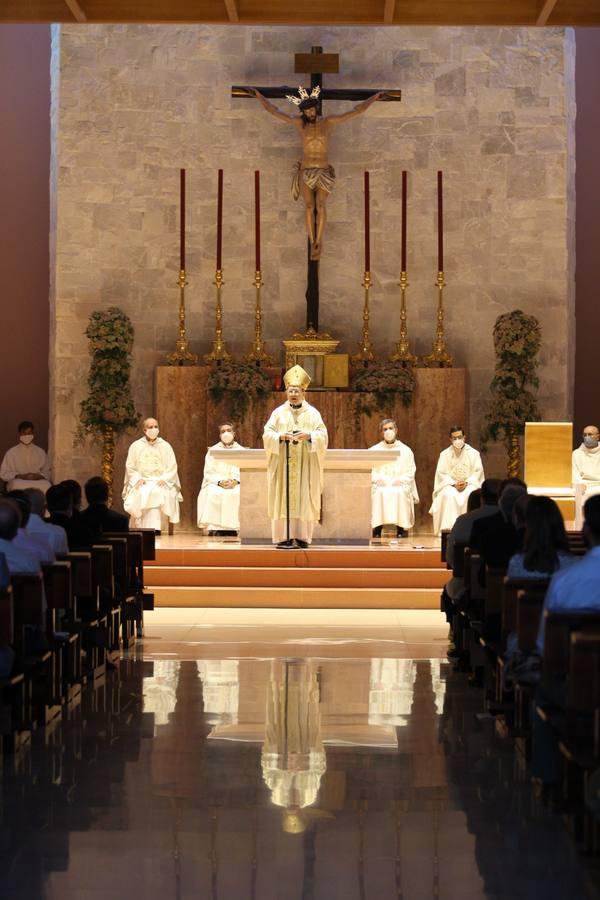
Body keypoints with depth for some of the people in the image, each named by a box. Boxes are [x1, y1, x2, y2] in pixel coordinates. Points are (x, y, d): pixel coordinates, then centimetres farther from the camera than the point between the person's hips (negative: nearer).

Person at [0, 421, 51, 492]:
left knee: (46, 485, -34)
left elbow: (47, 473, 13)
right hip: (18, 482, -1)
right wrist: (20, 476, -10)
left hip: (37, 482, 1)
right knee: (17, 485, -38)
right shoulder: (11, 453, 7)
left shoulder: (41, 452, 13)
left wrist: (39, 476, -10)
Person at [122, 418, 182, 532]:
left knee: (158, 493, -34)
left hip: (160, 483, 0)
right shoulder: (135, 446, 10)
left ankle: (153, 527, -36)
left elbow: (172, 468, 6)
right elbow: (130, 467, 8)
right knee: (140, 494, -33)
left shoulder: (165, 446, 10)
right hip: (141, 482, 0)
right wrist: (137, 479, -10)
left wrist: (164, 479, -11)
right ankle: (139, 527, -31)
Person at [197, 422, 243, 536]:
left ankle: (233, 526, -30)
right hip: (215, 484, 0)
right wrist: (220, 482, -16)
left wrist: (235, 481, -17)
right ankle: (214, 527, -32)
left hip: (236, 484, 0)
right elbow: (208, 473, 3)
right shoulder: (212, 451, 12)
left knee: (238, 493, -35)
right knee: (213, 493, -35)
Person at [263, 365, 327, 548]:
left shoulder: (313, 413, 6)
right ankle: (283, 536, -4)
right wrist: (281, 436, -18)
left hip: (305, 466, 0)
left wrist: (308, 435, -18)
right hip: (283, 465, 0)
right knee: (283, 499, -5)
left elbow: (322, 436, 0)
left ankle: (302, 536, -1)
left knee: (304, 499, -3)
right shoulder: (278, 413, 7)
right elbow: (267, 434, 0)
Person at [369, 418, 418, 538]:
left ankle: (401, 528, -30)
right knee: (378, 493, -35)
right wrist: (377, 479, -14)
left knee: (400, 493, -35)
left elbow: (410, 472, 7)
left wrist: (400, 480, -12)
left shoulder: (406, 450, 14)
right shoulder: (373, 450, 15)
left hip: (399, 485, 0)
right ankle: (377, 528, -32)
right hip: (380, 485, 0)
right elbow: (369, 470, 5)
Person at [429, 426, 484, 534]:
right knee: (448, 495, -35)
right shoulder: (445, 454, 5)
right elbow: (442, 473, 0)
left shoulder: (473, 453, 4)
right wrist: (454, 484, -17)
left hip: (469, 484, 0)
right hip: (450, 485, 0)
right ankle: (449, 528, -34)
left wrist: (467, 483, -17)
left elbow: (478, 472, 0)